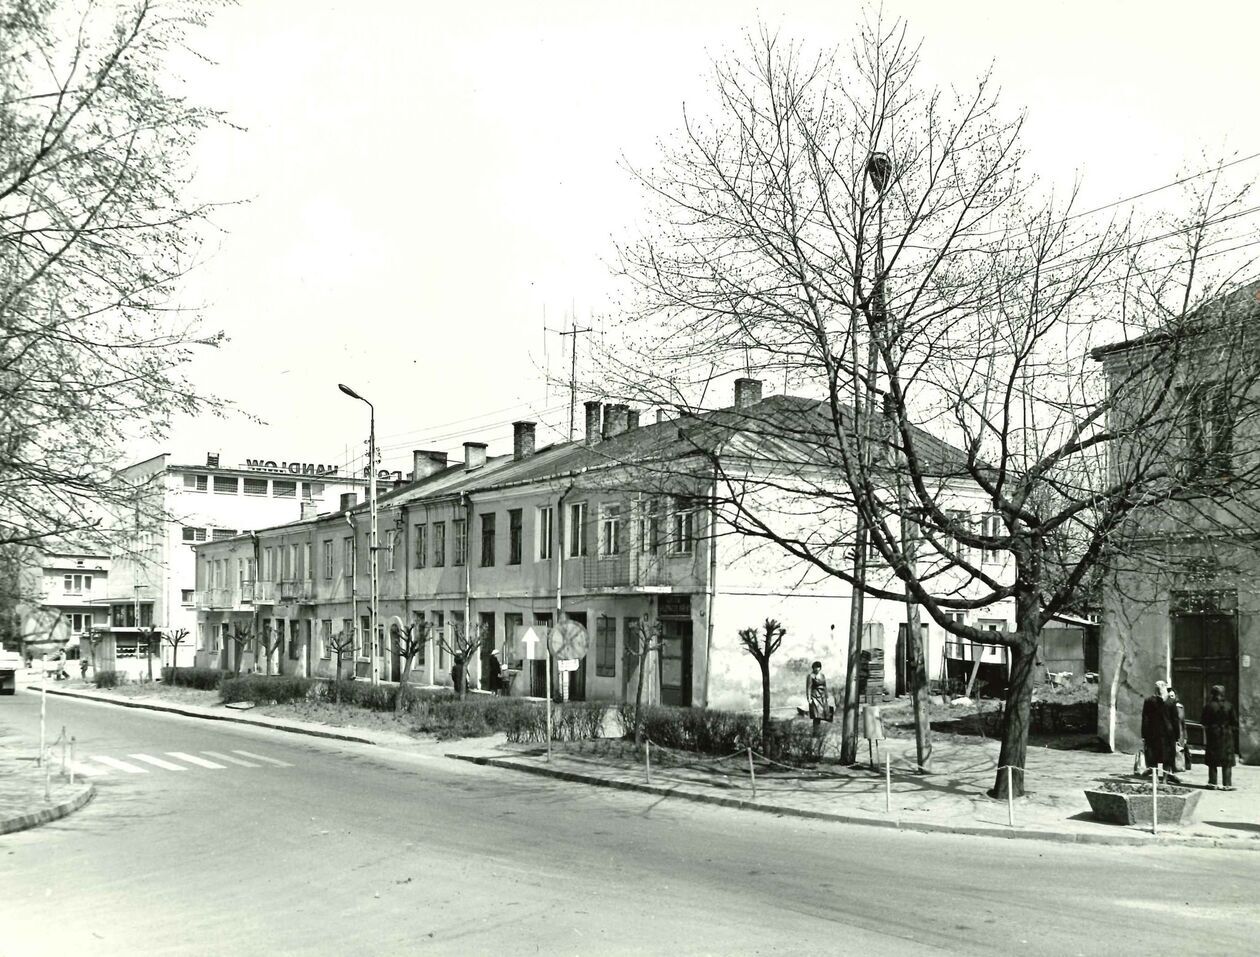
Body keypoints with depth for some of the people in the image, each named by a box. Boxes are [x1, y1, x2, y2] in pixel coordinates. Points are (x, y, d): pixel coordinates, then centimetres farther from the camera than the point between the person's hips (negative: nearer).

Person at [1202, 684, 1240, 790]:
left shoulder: (1208, 706, -6)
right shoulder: (1229, 706, -4)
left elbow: (1204, 723, -4)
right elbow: (1235, 722, -1)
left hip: (1213, 735, 0)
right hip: (1227, 736, 0)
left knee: (1212, 761, 9)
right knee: (1227, 762, 4)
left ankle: (1212, 782, 11)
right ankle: (1227, 784, 1)